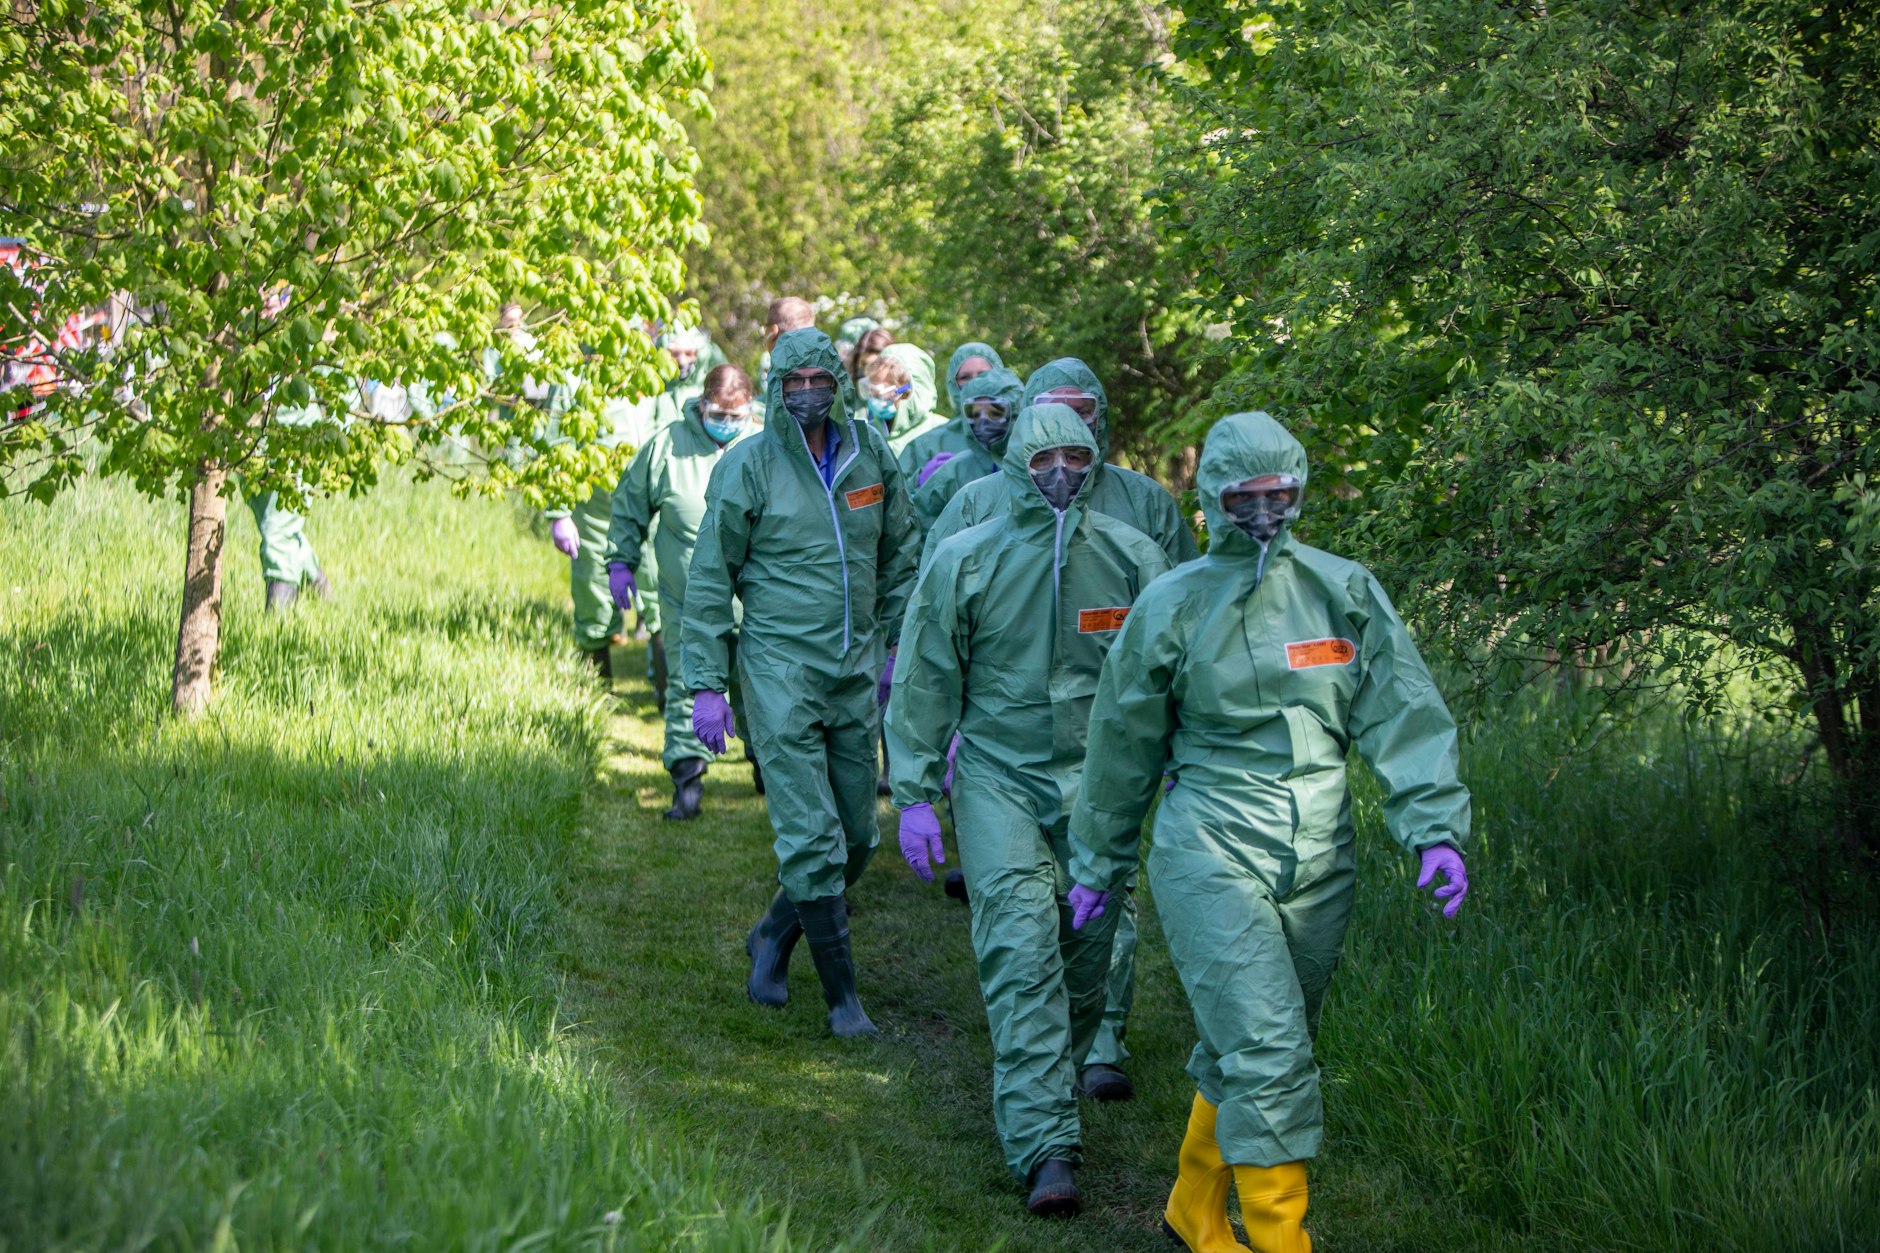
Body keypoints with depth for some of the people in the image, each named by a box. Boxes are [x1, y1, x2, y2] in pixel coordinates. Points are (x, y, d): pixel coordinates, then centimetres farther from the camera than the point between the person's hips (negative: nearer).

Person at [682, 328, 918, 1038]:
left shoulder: (871, 455, 4)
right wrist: (706, 685, -6)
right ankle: (842, 998, -1)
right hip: (780, 668, -5)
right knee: (811, 838, -9)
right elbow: (709, 579, -3)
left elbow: (898, 555, 18)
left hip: (856, 671, 5)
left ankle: (774, 937, 33)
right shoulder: (748, 466, -7)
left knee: (857, 835, 9)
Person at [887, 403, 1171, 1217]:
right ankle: (1045, 1150, -18)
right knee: (1021, 953, -14)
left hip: (1098, 782, 2)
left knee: (1086, 956, 8)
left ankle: (1036, 1085, 37)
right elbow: (924, 683, 2)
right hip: (999, 777, -2)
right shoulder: (965, 561, -4)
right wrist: (915, 795, 0)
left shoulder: (1131, 557, 0)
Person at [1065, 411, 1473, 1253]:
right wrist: (1098, 865, 16)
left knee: (1246, 1054, 15)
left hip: (1319, 860, 4)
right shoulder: (1173, 607, -2)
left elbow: (1403, 716, 1)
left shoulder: (1345, 592, 3)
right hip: (1210, 858, -4)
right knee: (1267, 1056, -14)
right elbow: (1124, 745, 9)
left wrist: (1434, 829, -12)